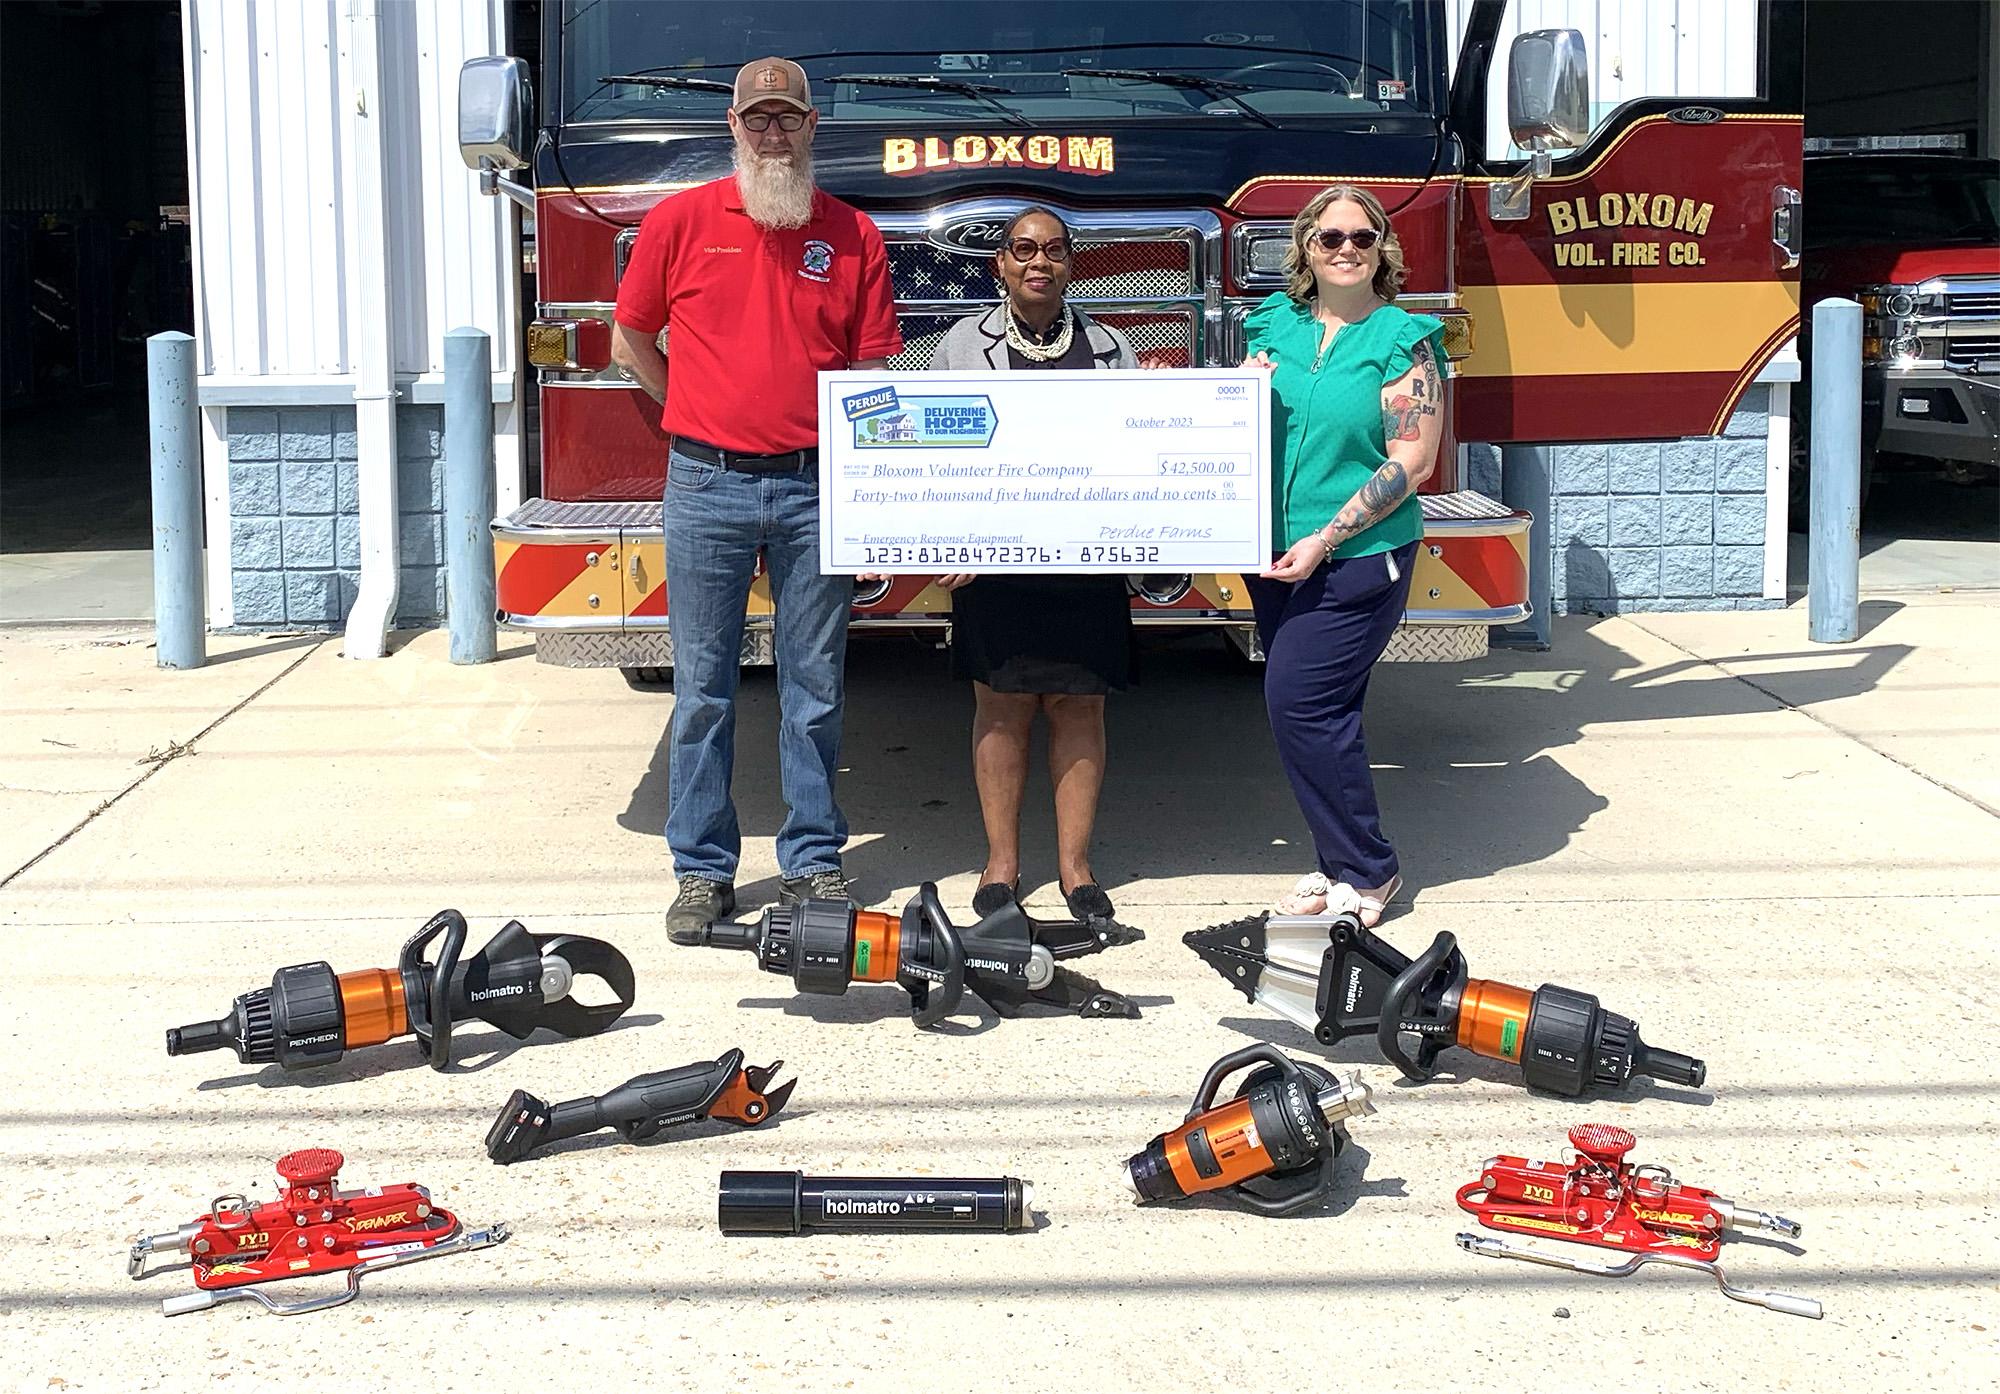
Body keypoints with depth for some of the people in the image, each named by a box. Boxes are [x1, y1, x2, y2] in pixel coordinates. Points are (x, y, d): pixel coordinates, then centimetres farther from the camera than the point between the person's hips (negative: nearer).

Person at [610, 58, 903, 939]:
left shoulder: (852, 236, 6)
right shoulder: (682, 221, 3)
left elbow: (871, 368, 7)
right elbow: (630, 341, 13)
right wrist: (701, 417, 12)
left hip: (814, 487, 1)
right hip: (707, 486, -1)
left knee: (814, 688, 6)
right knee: (703, 688, 4)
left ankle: (813, 861, 16)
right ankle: (703, 868, 13)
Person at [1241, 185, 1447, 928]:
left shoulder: (1403, 340, -7)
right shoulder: (1276, 326, 9)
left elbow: (1411, 462, -12)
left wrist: (1324, 541, -16)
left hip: (1360, 555, -6)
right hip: (1277, 553, 6)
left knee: (1299, 701, -10)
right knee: (1317, 710, 11)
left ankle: (1366, 872, 4)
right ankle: (1340, 864, 24)